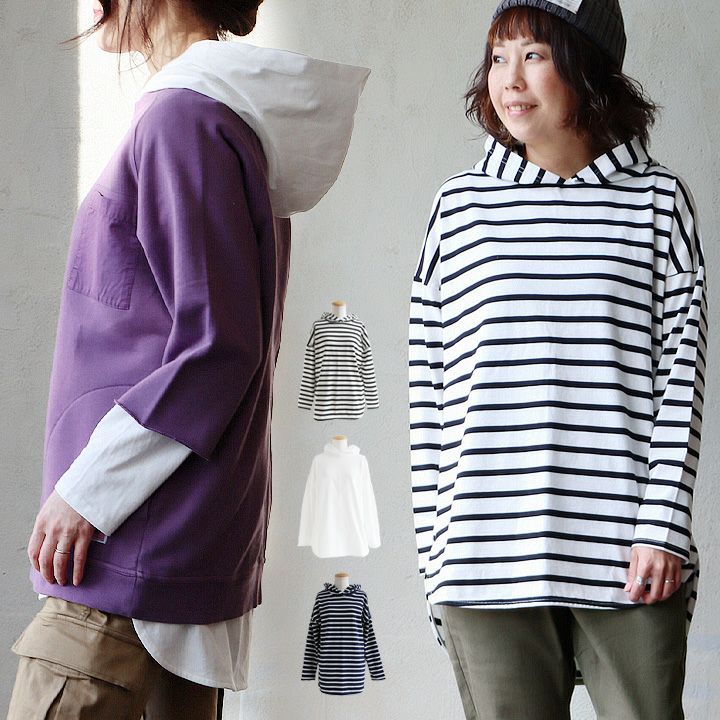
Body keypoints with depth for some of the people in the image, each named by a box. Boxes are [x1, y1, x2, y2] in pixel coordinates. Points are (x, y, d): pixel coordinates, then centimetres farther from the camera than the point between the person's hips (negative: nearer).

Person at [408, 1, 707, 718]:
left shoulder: (657, 199, 6)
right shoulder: (460, 205, 8)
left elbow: (682, 367, 3)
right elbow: (428, 385, 8)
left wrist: (664, 526, -6)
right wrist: (433, 556, 4)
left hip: (627, 557, -1)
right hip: (488, 565, 1)